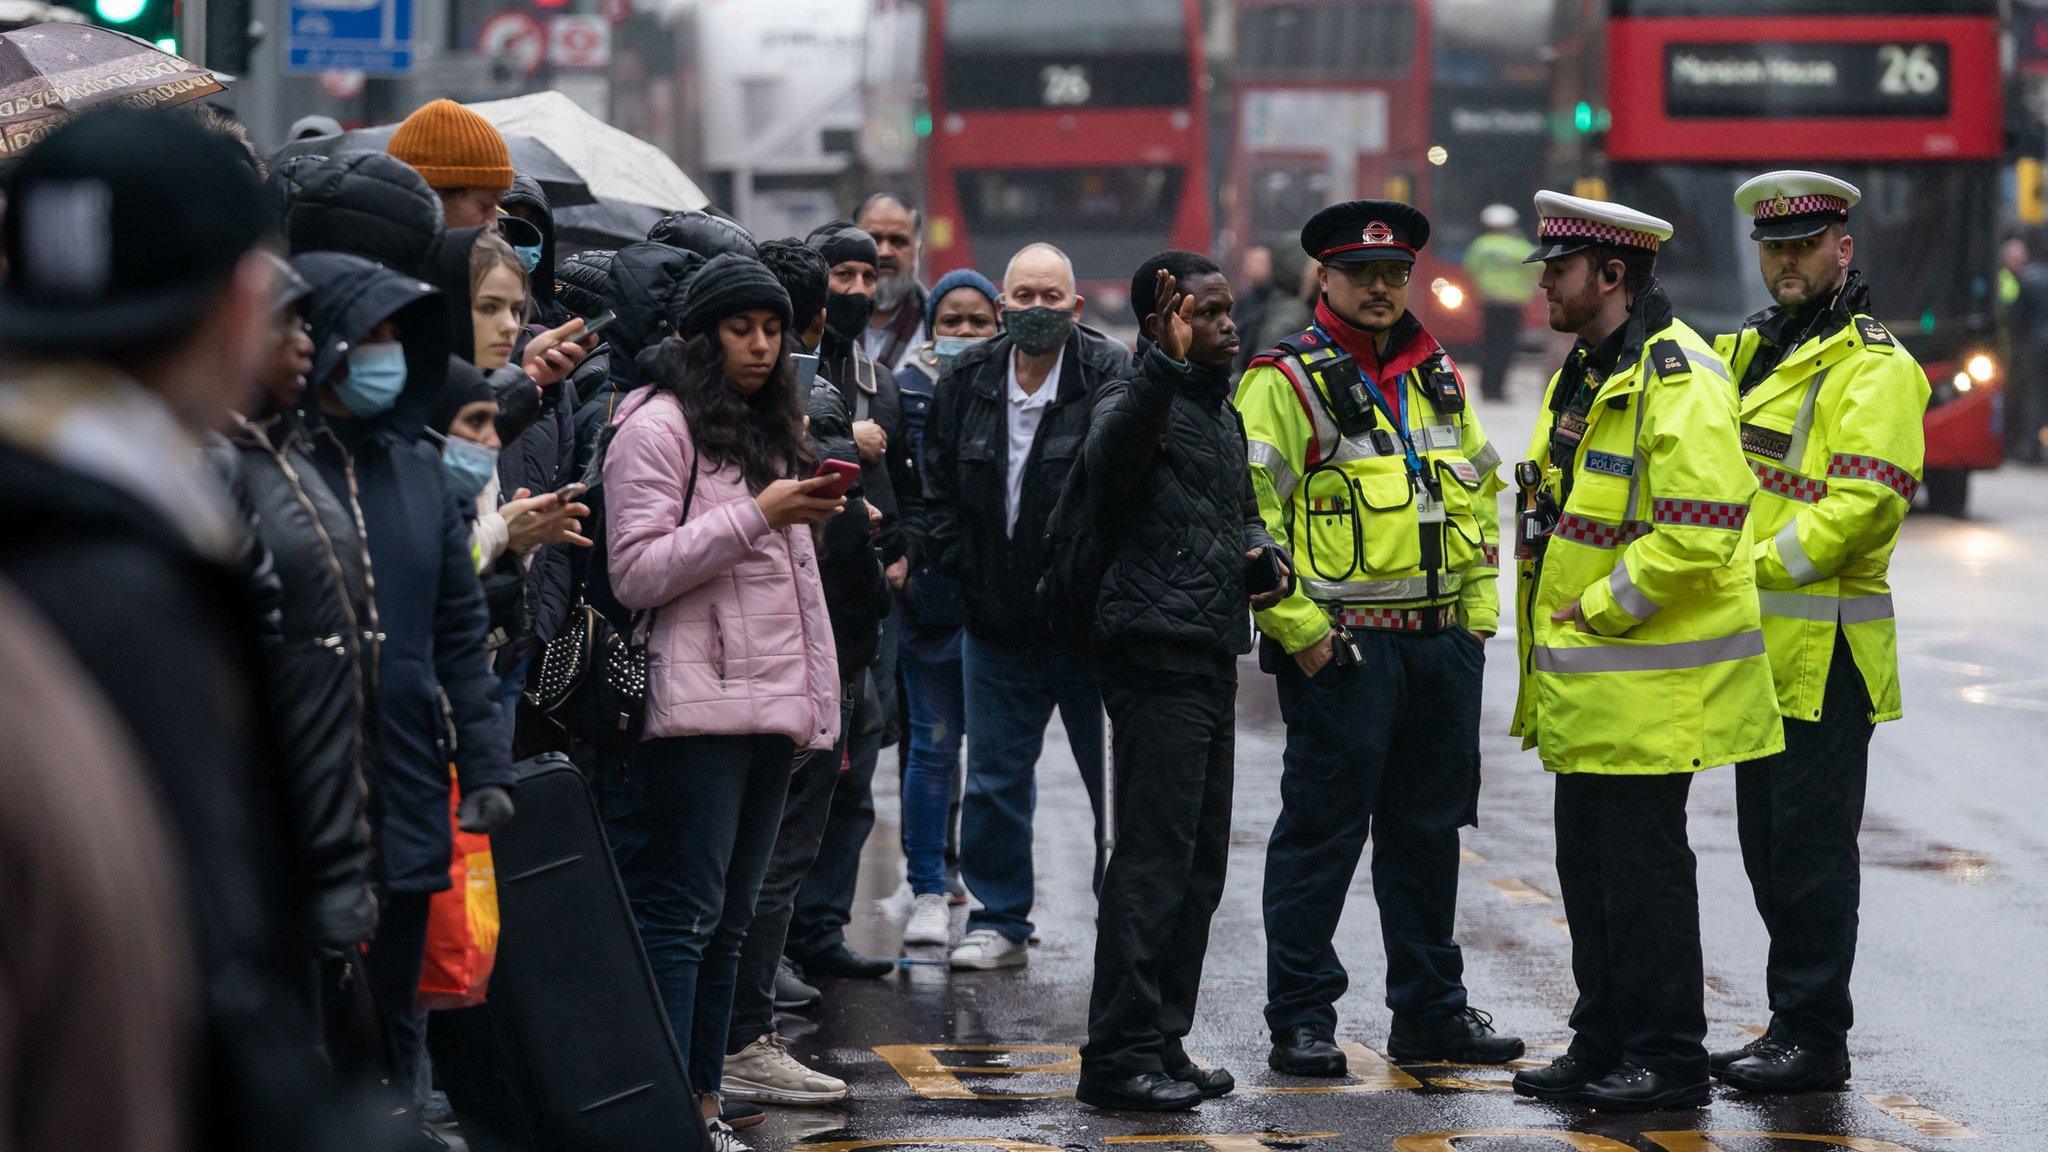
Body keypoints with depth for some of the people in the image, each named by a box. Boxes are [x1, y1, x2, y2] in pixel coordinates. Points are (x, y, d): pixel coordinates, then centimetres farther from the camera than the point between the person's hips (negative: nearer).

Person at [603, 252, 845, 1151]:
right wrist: (756, 517, -17)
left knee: (728, 919, 11)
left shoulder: (769, 431, 21)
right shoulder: (659, 426, -6)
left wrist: (820, 702, 21)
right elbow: (636, 572, -14)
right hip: (698, 708, -8)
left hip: (773, 707, 8)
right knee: (682, 916, -9)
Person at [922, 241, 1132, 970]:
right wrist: (966, 573, 4)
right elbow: (937, 492, 12)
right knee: (995, 781, 11)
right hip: (997, 623, 4)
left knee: (1115, 782, 2)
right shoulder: (968, 383, 5)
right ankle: (1000, 923, 22)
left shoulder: (1111, 377, -9)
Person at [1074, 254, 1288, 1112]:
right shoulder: (1138, 399, -10)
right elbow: (1109, 458, -34)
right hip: (1157, 654, -9)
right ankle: (1118, 1055, -9)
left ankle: (1162, 1042, 21)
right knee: (1154, 858, -11)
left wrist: (1262, 551, 9)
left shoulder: (1221, 410, 19)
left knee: (1200, 862, 13)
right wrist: (1168, 364, -46)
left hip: (1212, 655, 10)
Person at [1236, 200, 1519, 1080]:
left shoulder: (1439, 379, 15)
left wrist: (1479, 606, 13)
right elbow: (1242, 511, -14)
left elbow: (1478, 495, 23)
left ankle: (1431, 1009, 22)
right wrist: (1294, 625, -16)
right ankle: (1300, 1018, 4)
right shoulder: (1286, 382, -7)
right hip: (1340, 646, -7)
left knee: (1429, 827, 13)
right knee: (1323, 829, -3)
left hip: (1444, 643, 7)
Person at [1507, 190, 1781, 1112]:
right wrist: (1554, 638, 17)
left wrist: (1602, 607, -17)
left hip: (1649, 685, -10)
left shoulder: (1676, 377, -18)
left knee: (1642, 864, -4)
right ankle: (1604, 1045, 23)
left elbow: (1701, 528, -26)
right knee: (1588, 863, 14)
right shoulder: (1585, 374, 15)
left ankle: (1670, 1061, 5)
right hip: (1587, 688, 10)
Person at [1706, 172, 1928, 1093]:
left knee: (1811, 844, -5)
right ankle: (1793, 1023, 21)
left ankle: (1815, 1039, 0)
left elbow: (1865, 504, -20)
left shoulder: (1873, 367, -10)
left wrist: (1759, 568, -21)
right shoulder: (1751, 354, 18)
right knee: (1768, 845, 13)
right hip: (1759, 647, 9)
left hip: (1823, 650, -9)